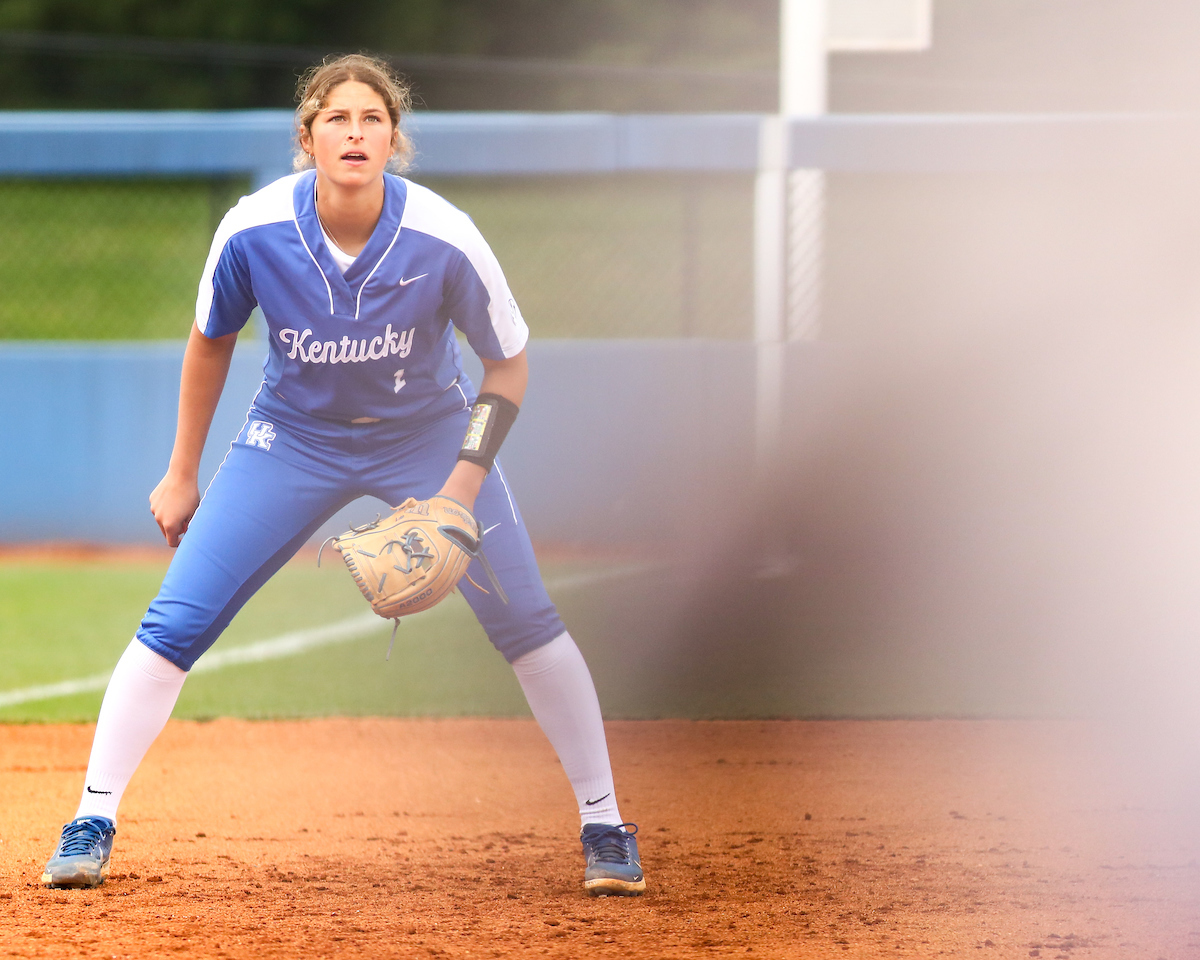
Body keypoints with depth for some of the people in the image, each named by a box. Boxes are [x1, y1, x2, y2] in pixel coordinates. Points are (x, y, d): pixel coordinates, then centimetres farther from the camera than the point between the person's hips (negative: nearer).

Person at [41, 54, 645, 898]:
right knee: (176, 622, -9)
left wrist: (465, 483, -20)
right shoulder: (253, 233, -24)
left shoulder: (444, 241, -27)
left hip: (427, 436, -1)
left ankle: (604, 827, 7)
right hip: (295, 439, 1)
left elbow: (509, 362, -10)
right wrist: (183, 476, 5)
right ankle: (93, 823, 0)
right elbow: (210, 343, -2)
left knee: (526, 621, -8)